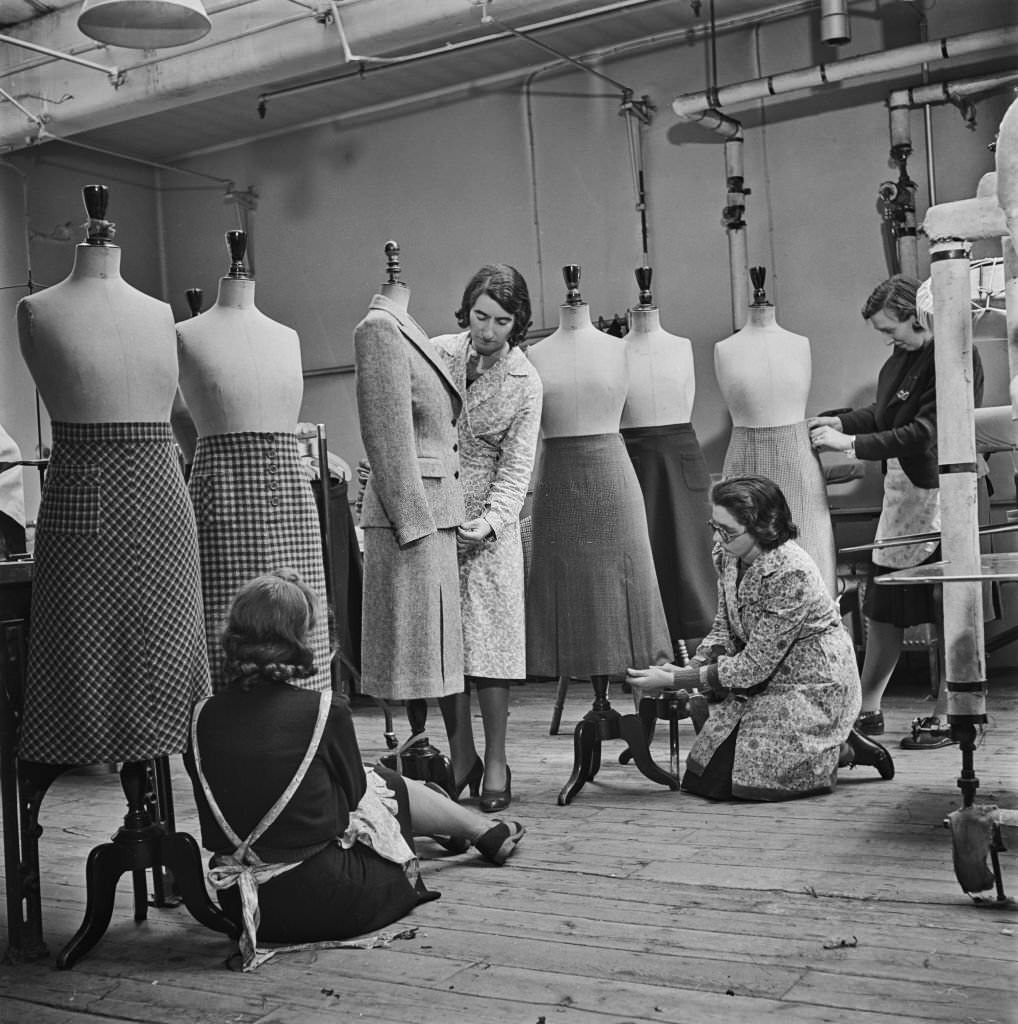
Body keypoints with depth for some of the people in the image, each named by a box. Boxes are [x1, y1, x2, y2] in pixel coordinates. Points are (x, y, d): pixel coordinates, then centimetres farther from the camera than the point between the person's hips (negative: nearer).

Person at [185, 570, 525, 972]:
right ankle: (486, 833, 49)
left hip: (241, 906, 5)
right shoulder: (323, 710, -17)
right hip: (324, 902, -5)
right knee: (383, 786, 22)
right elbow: (353, 792, 0)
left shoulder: (202, 718, -5)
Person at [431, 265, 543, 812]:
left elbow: (516, 465, -5)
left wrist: (490, 520, -18)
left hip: (487, 520, -1)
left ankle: (495, 762, 7)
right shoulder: (434, 353, 0)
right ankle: (461, 755, 15)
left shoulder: (525, 381, -3)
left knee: (488, 638, -4)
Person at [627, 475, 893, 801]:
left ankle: (843, 750, 7)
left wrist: (675, 680, -24)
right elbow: (724, 628, 5)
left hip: (814, 687, -8)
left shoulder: (790, 574, -29)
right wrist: (688, 668, -14)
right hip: (767, 678, 8)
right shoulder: (727, 556, -5)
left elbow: (754, 665, -25)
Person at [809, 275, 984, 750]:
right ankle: (867, 709, 25)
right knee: (882, 606, 14)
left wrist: (850, 443, -20)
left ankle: (944, 716, 14)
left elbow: (923, 434, -24)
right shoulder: (903, 357, 8)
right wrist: (839, 421, 6)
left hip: (937, 492, -9)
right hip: (900, 491, 9)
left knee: (948, 611, 2)